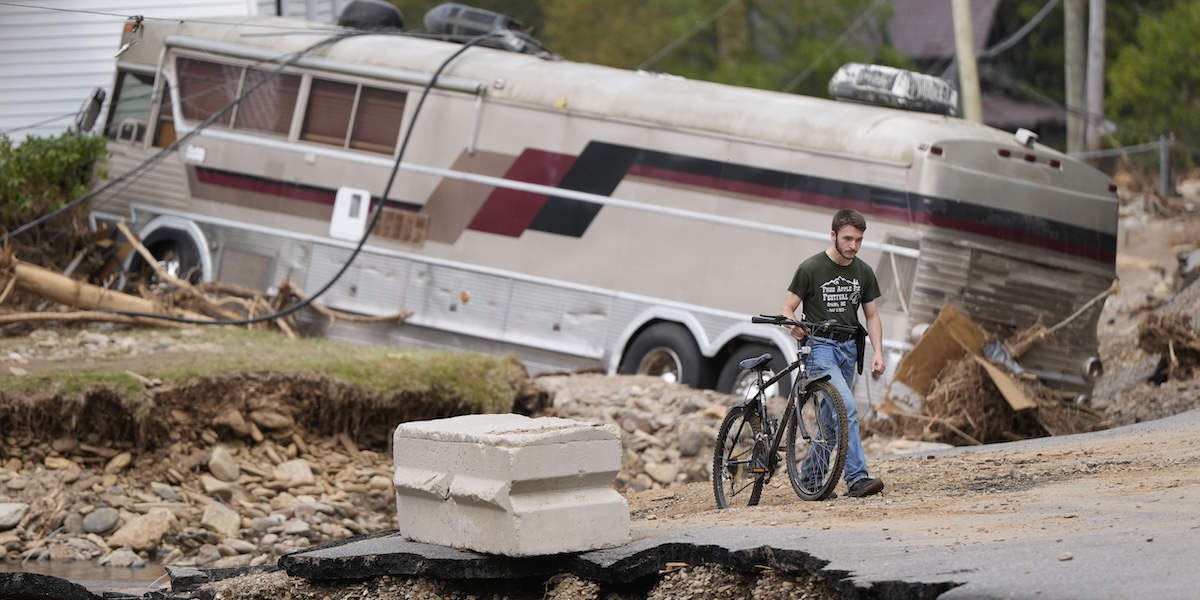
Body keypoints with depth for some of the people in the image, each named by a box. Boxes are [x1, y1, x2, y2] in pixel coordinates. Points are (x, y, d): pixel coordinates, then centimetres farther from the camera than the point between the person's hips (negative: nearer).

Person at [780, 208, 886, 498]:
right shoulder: (811, 269, -8)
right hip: (820, 347, -6)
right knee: (847, 408, -22)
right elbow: (788, 308, -5)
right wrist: (795, 326, -28)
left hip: (848, 347, 6)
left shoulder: (863, 272, 7)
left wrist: (878, 352, -2)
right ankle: (857, 479, -27)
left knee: (831, 418, 10)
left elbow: (871, 316, 12)